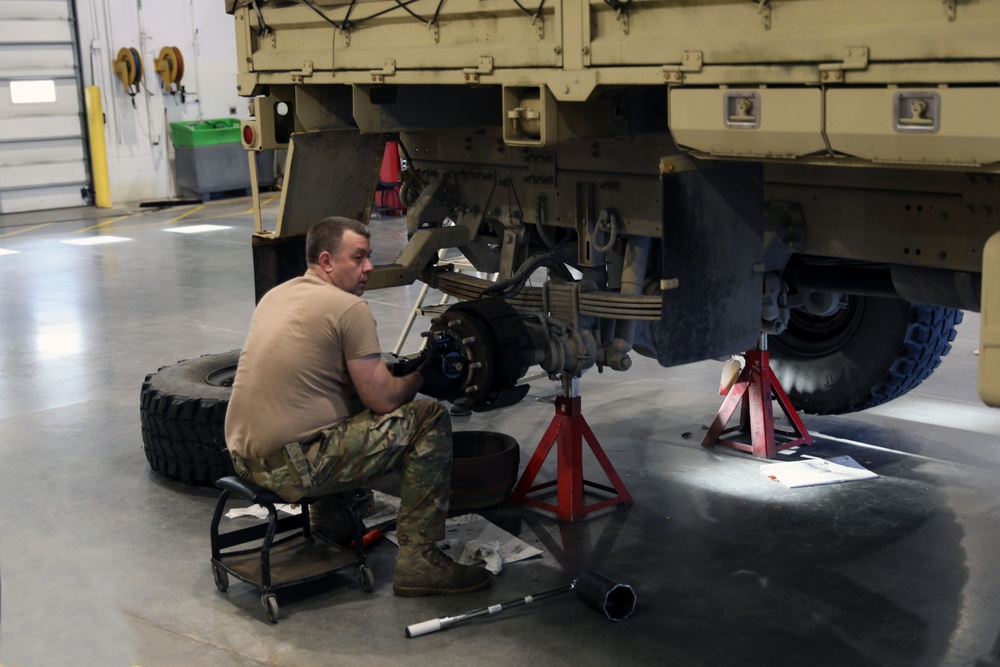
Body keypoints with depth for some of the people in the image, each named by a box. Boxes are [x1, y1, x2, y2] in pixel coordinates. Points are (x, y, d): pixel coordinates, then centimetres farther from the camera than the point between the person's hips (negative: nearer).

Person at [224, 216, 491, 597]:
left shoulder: (276, 295, 15)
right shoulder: (349, 308, -10)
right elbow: (384, 400, -11)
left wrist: (395, 369, 21)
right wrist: (421, 376, 10)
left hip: (244, 457, 9)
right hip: (293, 468, -9)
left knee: (352, 406, 33)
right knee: (430, 421, -3)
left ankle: (329, 525, 35)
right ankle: (419, 560, -3)